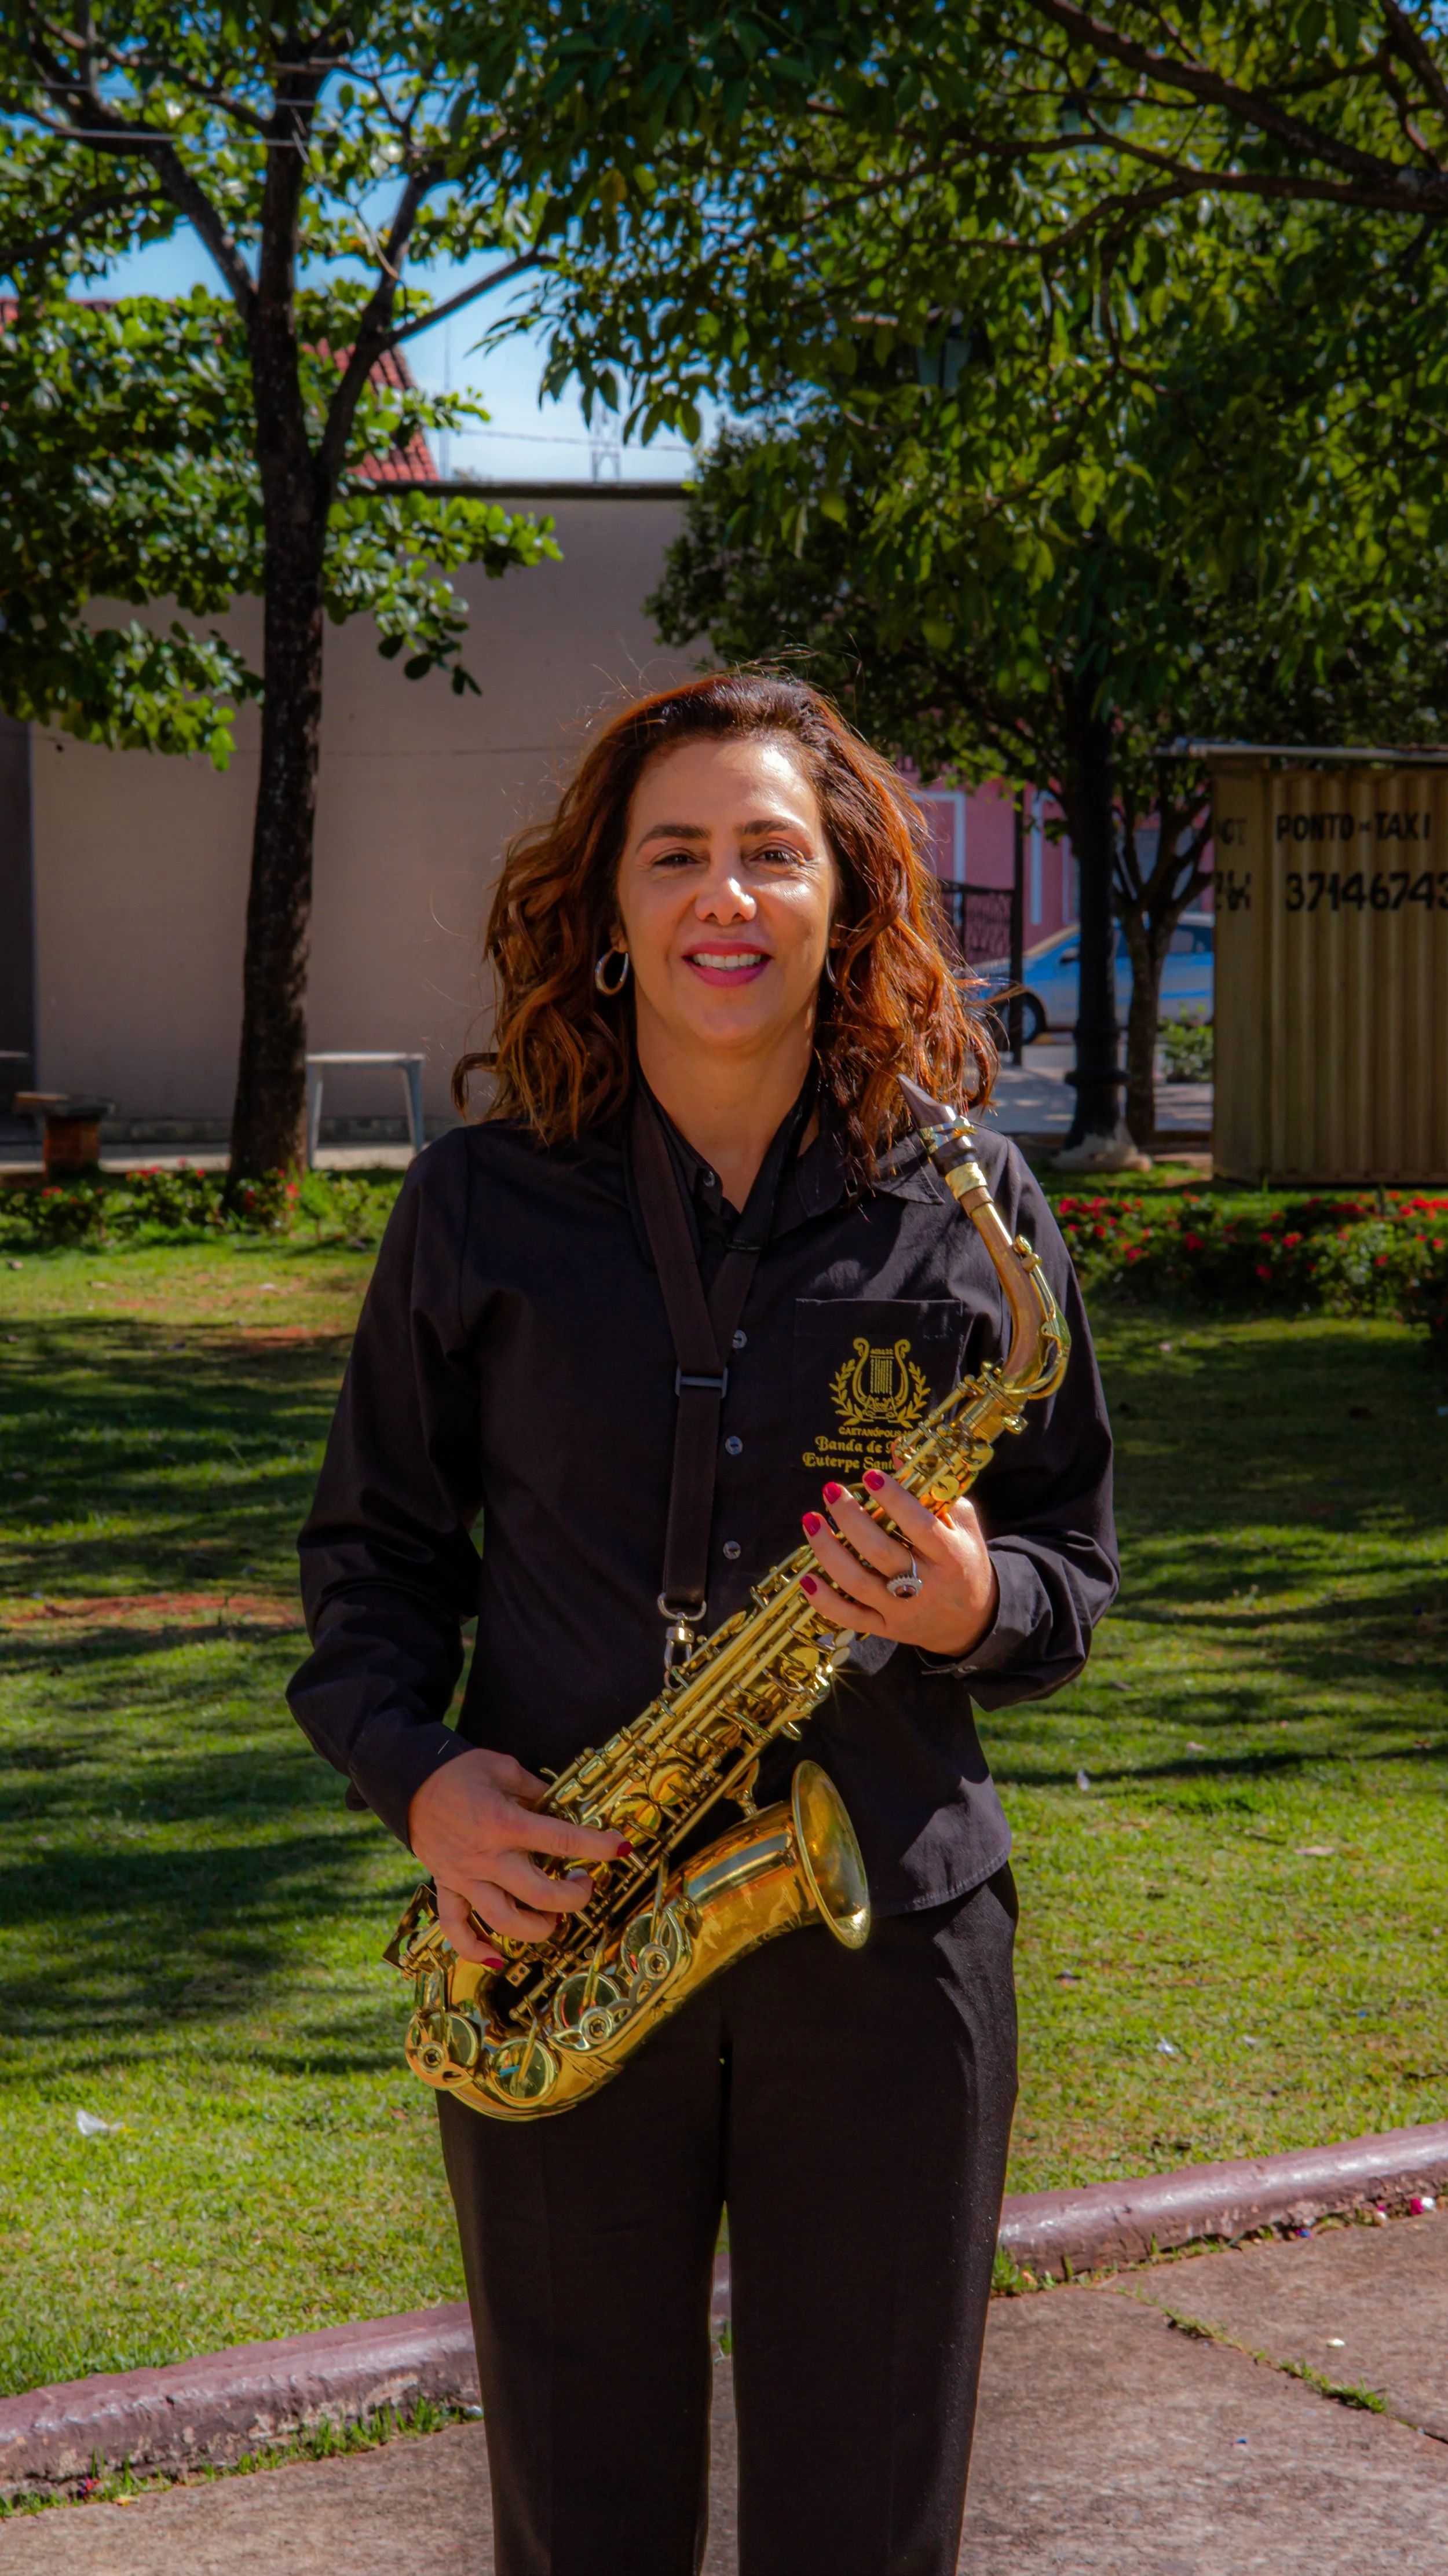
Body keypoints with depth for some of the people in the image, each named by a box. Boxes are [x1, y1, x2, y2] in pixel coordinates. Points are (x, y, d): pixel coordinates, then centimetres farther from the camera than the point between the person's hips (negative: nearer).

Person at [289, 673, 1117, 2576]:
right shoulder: (487, 1201, 2)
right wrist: (416, 1767, -8)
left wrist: (979, 1606, -14)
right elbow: (373, 1545, 10)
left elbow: (1076, 1558, 9)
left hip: (888, 1938, 0)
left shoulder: (964, 1201, 2)